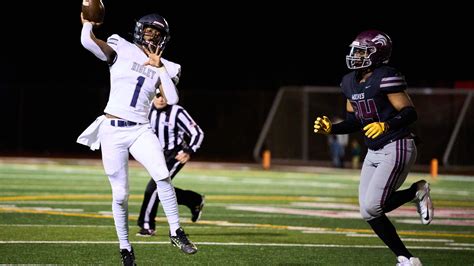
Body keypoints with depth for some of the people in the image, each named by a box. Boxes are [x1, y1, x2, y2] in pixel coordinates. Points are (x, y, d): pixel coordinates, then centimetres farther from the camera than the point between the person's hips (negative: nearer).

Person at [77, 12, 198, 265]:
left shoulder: (163, 67, 10)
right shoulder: (121, 51, 2)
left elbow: (172, 99, -5)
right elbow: (87, 41, -12)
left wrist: (159, 67, -5)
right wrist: (88, 23, 3)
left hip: (140, 131, 2)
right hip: (112, 131, -2)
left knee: (162, 177, -21)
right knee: (120, 194, 0)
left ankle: (176, 232, -10)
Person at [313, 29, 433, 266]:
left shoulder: (386, 78, -15)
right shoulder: (350, 82, 11)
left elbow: (410, 113, -17)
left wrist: (386, 126, -32)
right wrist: (330, 128, 4)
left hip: (397, 148, -9)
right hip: (374, 151, 9)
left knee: (372, 207, -17)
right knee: (369, 212, 2)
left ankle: (416, 191, 7)